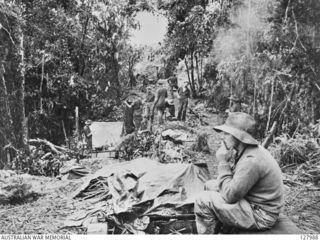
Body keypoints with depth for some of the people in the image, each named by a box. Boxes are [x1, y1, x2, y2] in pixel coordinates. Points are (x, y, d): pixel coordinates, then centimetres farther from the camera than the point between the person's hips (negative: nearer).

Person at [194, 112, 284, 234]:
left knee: (203, 201, -16)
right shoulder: (249, 151, 3)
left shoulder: (251, 161, -28)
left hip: (260, 216, -10)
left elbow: (230, 195, -24)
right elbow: (235, 180, 10)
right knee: (210, 185, 14)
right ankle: (214, 229, 19)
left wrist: (223, 163, -19)